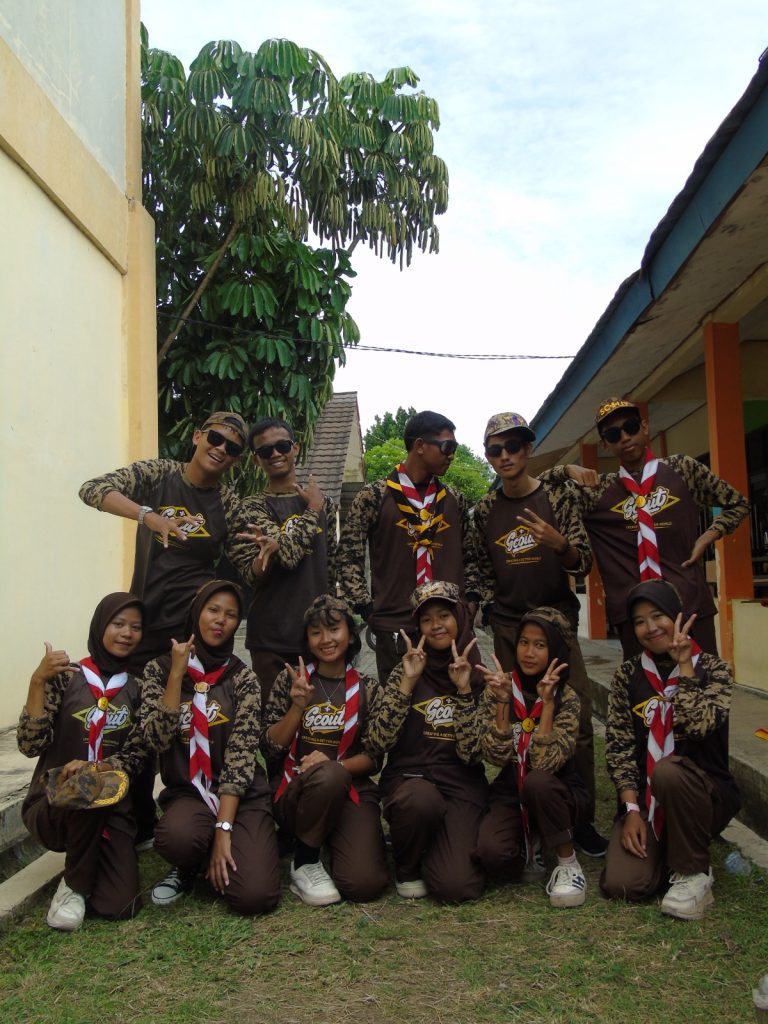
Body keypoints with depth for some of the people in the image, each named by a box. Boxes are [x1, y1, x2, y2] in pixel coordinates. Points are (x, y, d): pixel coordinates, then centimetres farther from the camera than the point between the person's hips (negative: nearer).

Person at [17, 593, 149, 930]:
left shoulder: (138, 688, 4)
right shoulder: (65, 677, -4)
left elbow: (136, 757, -3)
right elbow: (30, 745, -13)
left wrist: (95, 769, -22)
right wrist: (38, 681, -22)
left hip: (110, 808, 2)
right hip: (52, 804, -2)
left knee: (120, 906, -16)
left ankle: (88, 862, 18)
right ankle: (74, 885, -9)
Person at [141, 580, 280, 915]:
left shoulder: (243, 678, -1)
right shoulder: (160, 669, 2)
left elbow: (241, 756, -10)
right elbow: (158, 740, -12)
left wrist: (224, 828, -19)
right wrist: (177, 674, -15)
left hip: (242, 795, 0)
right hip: (187, 792, 0)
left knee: (256, 897, -21)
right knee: (177, 837, -36)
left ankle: (213, 862, 14)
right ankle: (189, 869, 2)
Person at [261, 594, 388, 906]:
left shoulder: (366, 688, 5)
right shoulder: (291, 679, 3)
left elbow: (373, 757, 2)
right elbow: (270, 748, -1)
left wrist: (336, 765, -18)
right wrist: (297, 707, -16)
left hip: (351, 790, 1)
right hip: (295, 791, -1)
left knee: (365, 884, -24)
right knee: (327, 775, -37)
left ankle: (330, 838, 10)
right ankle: (304, 860, -10)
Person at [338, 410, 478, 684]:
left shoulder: (454, 500, 12)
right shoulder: (374, 497, -1)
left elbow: (470, 556, 20)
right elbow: (349, 557, -1)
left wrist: (472, 600, 6)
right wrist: (368, 610, -6)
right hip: (395, 629, -3)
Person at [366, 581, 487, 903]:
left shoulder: (480, 677, 3)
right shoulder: (404, 672, 2)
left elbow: (473, 752, -7)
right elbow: (378, 743, -10)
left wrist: (464, 690, -14)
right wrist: (407, 682, -14)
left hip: (462, 784, 0)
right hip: (408, 778, 0)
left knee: (456, 885, -22)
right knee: (422, 801, -37)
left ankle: (446, 845, 14)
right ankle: (407, 867, -3)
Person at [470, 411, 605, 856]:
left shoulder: (560, 495, 0)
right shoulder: (485, 510, 6)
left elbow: (584, 563, -4)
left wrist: (560, 544, -24)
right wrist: (493, 605, 6)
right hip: (508, 625, 2)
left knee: (577, 717, -8)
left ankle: (582, 818, 5)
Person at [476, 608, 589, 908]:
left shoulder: (566, 698, -13)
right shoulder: (499, 688, -7)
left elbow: (545, 763, -26)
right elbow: (496, 756, -17)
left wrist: (548, 702, -29)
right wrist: (503, 702, -26)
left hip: (555, 794, -1)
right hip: (509, 795, 2)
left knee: (536, 781, -37)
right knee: (491, 853, -29)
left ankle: (568, 863, -12)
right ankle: (529, 845, 8)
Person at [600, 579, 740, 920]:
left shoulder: (712, 669, -6)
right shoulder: (628, 675, 1)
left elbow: (698, 726, -25)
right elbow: (618, 746, -3)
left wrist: (684, 664, -18)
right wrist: (632, 809, -12)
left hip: (705, 792, -2)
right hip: (646, 795, 2)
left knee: (668, 770, -37)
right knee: (621, 884, -20)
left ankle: (693, 873, -13)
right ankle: (665, 849, 13)